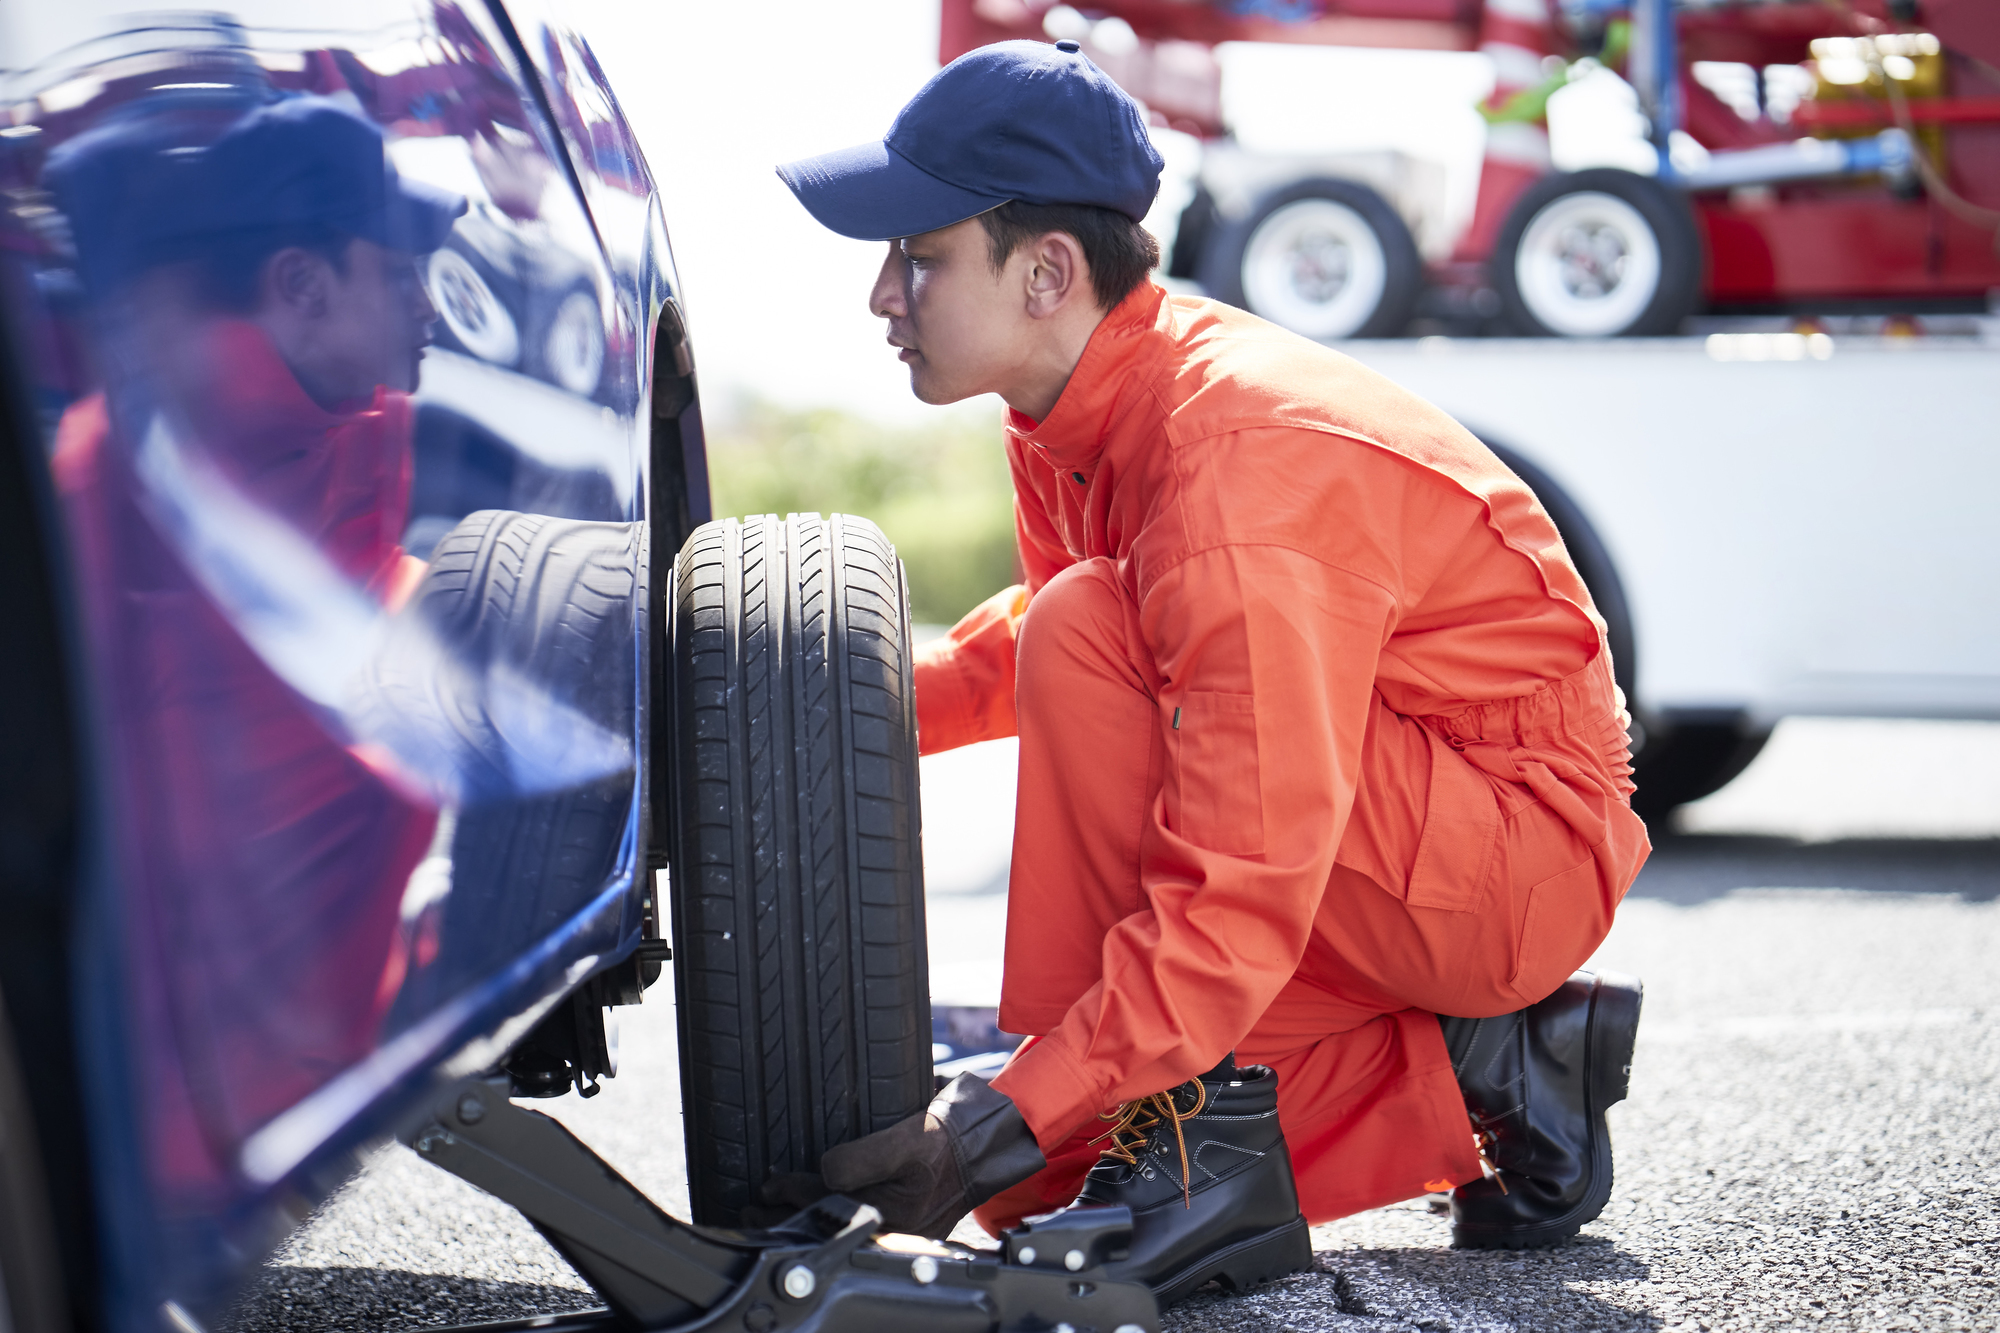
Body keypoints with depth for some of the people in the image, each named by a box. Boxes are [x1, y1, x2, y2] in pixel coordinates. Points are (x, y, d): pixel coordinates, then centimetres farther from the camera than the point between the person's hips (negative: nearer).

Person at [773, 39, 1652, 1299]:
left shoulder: (1238, 480, -30)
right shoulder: (1080, 409, -2)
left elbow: (1241, 903, -33)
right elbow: (1031, 629, 19)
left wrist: (1006, 1124, -33)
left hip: (1526, 851, -9)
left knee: (1088, 641, -27)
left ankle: (1203, 1134, -20)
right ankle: (1480, 1068, 8)